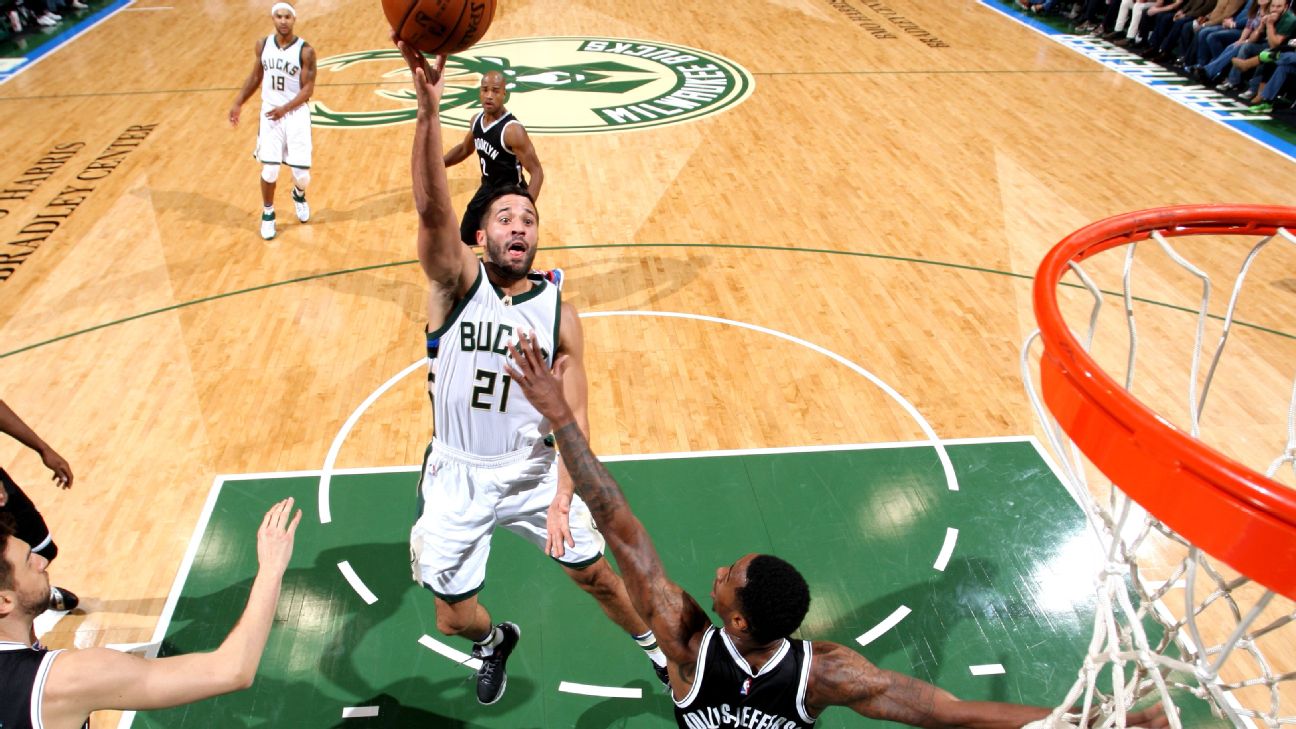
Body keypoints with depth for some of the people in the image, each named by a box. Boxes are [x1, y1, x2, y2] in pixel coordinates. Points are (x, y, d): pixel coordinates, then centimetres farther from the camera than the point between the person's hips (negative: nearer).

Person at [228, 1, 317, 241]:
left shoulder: (305, 51, -11)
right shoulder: (263, 45, 2)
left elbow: (308, 89, -13)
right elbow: (255, 76, 15)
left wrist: (285, 109, -26)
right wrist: (238, 103, 11)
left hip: (296, 115, -2)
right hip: (269, 113, 2)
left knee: (302, 173, -2)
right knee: (269, 170, -6)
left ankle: (299, 195, 35)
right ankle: (268, 213, 19)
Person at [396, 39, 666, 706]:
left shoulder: (559, 314, -10)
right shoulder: (457, 282, -14)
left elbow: (574, 417, -10)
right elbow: (432, 210, -34)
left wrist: (561, 499, -23)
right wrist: (428, 109, -49)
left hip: (534, 473, 0)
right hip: (457, 477, 0)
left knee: (595, 575, 12)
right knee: (454, 618, 11)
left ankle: (656, 646, 44)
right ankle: (495, 641, 49)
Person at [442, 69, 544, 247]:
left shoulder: (513, 130, -27)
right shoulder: (477, 120, -2)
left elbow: (537, 172, -26)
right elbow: (464, 149, 19)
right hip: (486, 189, 8)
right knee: (463, 240, 21)